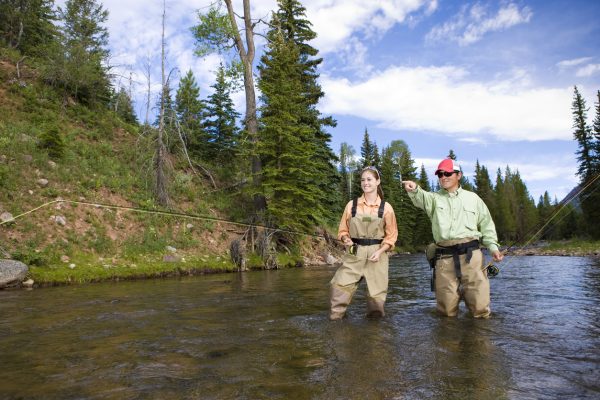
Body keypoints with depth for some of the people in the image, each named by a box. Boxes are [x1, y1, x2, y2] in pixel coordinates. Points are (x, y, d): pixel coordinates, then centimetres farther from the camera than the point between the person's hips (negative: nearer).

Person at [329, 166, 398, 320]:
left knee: (376, 291, 6)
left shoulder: (386, 207, 1)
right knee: (340, 286, -9)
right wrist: (346, 239, -12)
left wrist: (380, 251, -10)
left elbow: (391, 235, 4)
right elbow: (343, 229, 10)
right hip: (354, 253, 1)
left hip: (377, 254, 0)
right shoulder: (352, 205, 4)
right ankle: (335, 319, 8)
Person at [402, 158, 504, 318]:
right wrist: (414, 190, -36)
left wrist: (492, 246, 5)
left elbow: (486, 224, 18)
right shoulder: (435, 198, 10)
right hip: (444, 257, 0)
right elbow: (421, 198, -14)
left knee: (480, 308, -2)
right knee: (447, 310, 3)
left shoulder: (472, 198, 15)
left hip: (470, 254, 0)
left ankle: (466, 293, 27)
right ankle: (455, 294, 33)